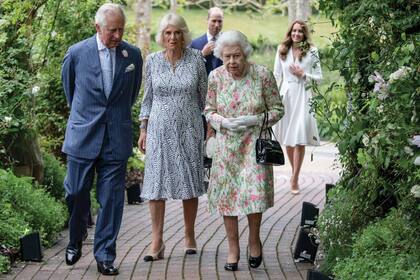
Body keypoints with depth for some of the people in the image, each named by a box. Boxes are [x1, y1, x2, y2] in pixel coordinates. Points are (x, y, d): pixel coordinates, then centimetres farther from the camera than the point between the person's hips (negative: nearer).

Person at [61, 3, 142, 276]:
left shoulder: (133, 55, 1)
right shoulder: (77, 53, -4)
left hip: (117, 138, 1)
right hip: (83, 137, -1)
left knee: (111, 199, 1)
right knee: (76, 193, 5)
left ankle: (105, 256, 11)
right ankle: (75, 241, 32)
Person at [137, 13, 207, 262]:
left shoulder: (196, 59, -2)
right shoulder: (152, 61, 2)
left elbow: (203, 96, 5)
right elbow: (148, 97, 9)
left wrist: (209, 126, 5)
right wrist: (143, 130, 6)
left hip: (189, 128, -1)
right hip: (160, 128, 1)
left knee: (190, 183, 5)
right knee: (157, 182, -4)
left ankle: (190, 237, 19)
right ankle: (157, 241, -1)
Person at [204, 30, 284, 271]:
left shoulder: (263, 75, -10)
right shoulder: (216, 76, -4)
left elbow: (277, 109, -2)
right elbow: (209, 110, 7)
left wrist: (254, 120, -18)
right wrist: (223, 122, -14)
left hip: (254, 144, -2)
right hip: (227, 145, 2)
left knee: (255, 194, -9)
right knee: (227, 195, 3)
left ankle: (255, 240, 19)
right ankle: (233, 249, 19)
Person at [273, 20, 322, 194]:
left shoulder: (311, 51, -1)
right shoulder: (282, 50, 6)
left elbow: (319, 77, 2)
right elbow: (277, 75, 10)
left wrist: (303, 74, -12)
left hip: (302, 96, -3)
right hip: (285, 95, 3)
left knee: (299, 139, -9)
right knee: (287, 139, 9)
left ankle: (295, 179, -7)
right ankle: (295, 172, 26)